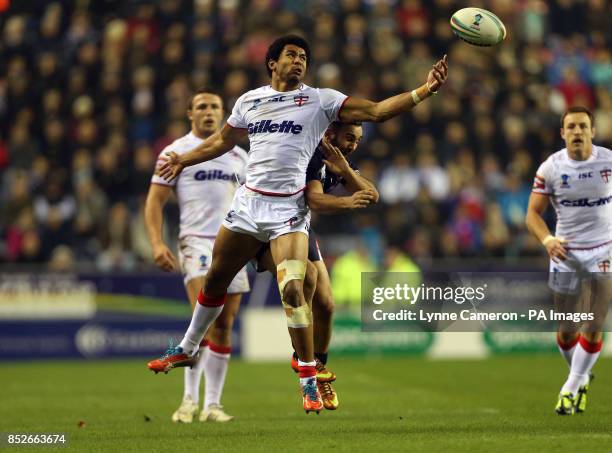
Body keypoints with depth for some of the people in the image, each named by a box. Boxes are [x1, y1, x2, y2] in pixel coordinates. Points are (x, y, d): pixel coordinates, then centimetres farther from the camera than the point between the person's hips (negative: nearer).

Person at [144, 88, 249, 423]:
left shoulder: (238, 155, 17)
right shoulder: (177, 152, 3)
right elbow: (155, 200, 1)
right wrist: (157, 244, -12)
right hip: (196, 241, -5)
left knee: (224, 326, 2)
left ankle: (212, 404, 9)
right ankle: (190, 399, -15)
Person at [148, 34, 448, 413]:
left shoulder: (320, 100, -1)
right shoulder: (250, 100, 10)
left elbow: (375, 111, -10)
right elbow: (222, 141, 27)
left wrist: (423, 91, -21)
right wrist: (184, 161, 33)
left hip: (289, 208, -4)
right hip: (248, 202, 4)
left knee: (293, 289, -19)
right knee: (215, 280, 15)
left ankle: (309, 380, -9)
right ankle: (186, 351, 36)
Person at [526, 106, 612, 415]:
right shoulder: (550, 168, -6)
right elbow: (533, 213, -3)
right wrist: (547, 239, -21)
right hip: (566, 253, 1)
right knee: (567, 331, 5)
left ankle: (571, 388, 2)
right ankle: (581, 378, 32)